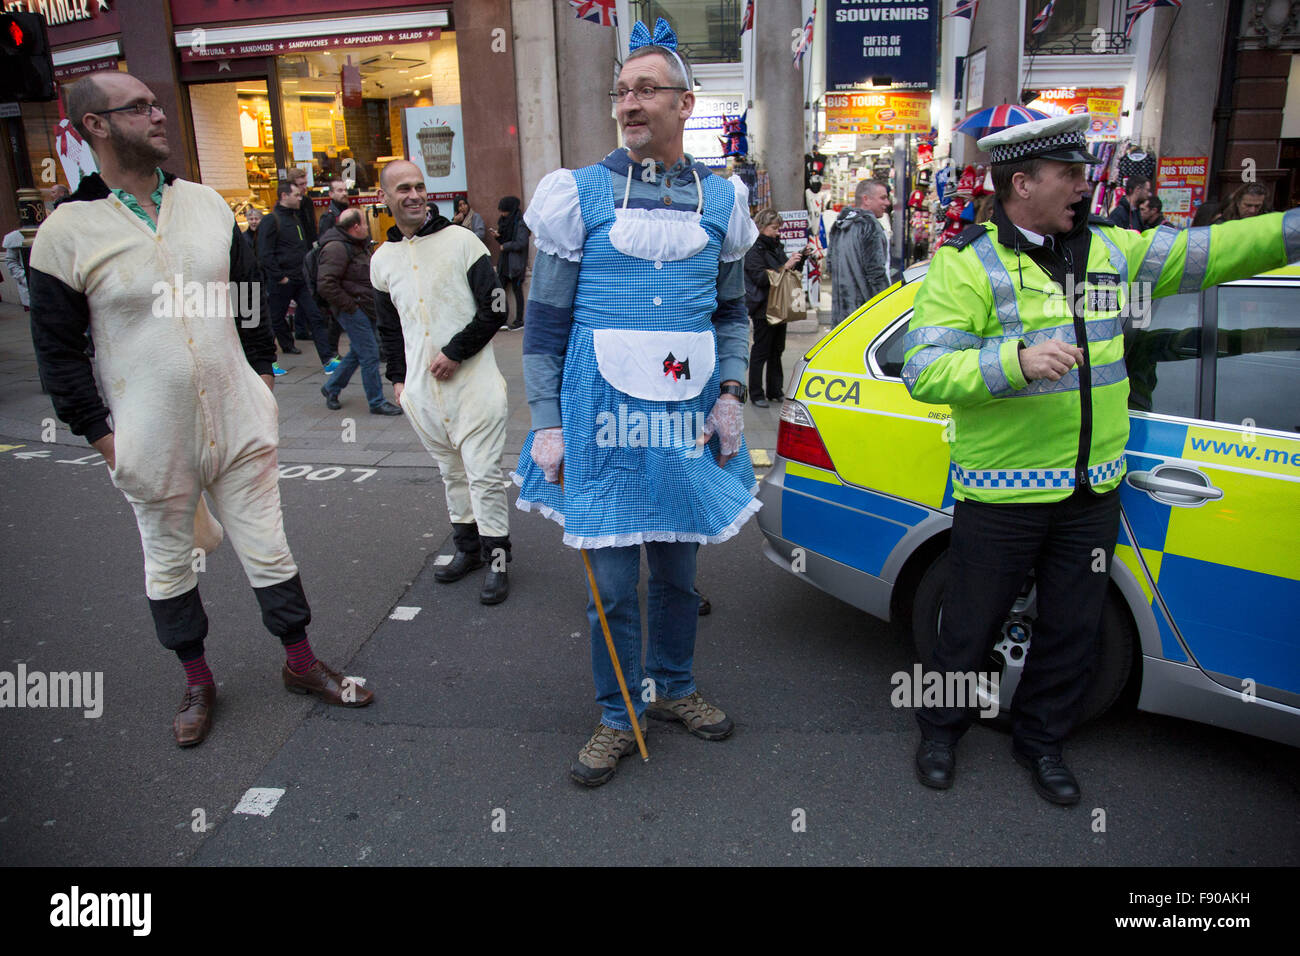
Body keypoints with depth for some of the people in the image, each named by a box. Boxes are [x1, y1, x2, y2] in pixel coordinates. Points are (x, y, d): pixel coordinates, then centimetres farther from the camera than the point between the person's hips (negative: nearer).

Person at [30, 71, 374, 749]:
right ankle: (197, 682, 34)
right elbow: (58, 350, -3)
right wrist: (99, 433, -5)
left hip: (238, 420, 3)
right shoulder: (66, 233, -8)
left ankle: (301, 664, 27)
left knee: (268, 550, 10)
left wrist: (262, 372, 11)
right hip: (151, 441, -2)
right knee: (168, 565, 14)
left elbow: (247, 295, 14)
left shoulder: (206, 204, 4)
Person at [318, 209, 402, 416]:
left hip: (365, 307, 10)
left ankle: (332, 387, 33)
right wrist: (349, 305, -19)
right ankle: (376, 403, 3)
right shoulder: (336, 248, -18)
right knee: (370, 355, -7)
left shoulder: (358, 244, 15)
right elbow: (325, 284, -25)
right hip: (352, 310, -10)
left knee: (359, 351, 17)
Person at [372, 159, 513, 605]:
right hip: (420, 389, 5)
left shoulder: (461, 241, -3)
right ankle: (467, 546, 29)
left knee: (483, 472, -5)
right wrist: (397, 376, 16)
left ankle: (497, 558, 7)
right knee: (451, 472, 15)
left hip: (472, 380, -5)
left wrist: (456, 352, -12)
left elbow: (494, 308, -6)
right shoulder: (383, 260, 12)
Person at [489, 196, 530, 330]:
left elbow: (521, 243, -20)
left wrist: (505, 246, -11)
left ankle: (519, 320, 9)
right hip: (504, 262, 8)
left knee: (517, 290, 0)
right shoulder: (506, 221, 12)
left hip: (516, 263, -8)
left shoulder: (520, 223, -13)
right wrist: (497, 236, -2)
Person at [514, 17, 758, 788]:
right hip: (604, 419, -2)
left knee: (679, 570, 15)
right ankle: (620, 718, 25)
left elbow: (733, 312, 16)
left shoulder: (719, 200, 7)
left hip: (687, 422, 3)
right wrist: (547, 423, -5)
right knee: (613, 583, 5)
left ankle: (675, 688, 38)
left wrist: (732, 393, 1)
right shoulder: (581, 195, -1)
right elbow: (545, 322, 0)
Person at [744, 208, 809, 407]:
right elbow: (761, 278, -21)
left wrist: (802, 256, 6)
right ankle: (756, 394, 5)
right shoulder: (753, 250, -11)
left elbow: (792, 271, 22)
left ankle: (775, 391, 21)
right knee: (761, 352, -2)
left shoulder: (776, 247, 14)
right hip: (763, 309, -8)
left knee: (777, 350, 13)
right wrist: (785, 267, -26)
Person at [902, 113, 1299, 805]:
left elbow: (1205, 252, 17)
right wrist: (1016, 360, -31)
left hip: (1092, 492, 6)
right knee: (970, 627, 9)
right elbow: (923, 372, -20)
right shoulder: (965, 264, -10)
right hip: (1001, 497, -6)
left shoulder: (1109, 249, 10)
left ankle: (1040, 740, 38)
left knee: (1073, 629, 17)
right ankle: (940, 730, 34)